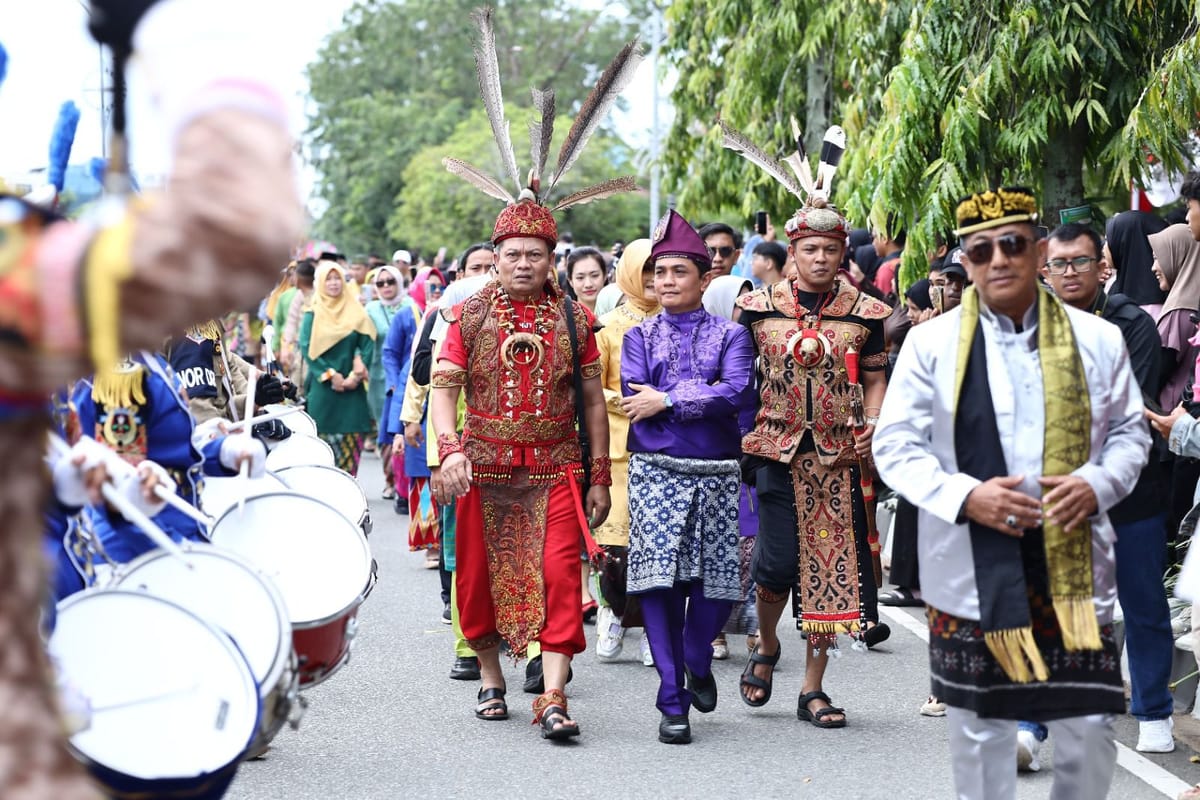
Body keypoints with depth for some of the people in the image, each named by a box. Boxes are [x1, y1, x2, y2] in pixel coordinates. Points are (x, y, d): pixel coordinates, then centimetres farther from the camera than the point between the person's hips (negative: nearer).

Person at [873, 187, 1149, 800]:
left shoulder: (1096, 340, 4)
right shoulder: (931, 344, 0)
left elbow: (1129, 431, 11)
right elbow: (895, 447, 0)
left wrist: (1098, 484, -10)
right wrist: (966, 496, -16)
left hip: (1072, 562, 1)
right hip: (972, 572, -1)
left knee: (1088, 726, 2)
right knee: (979, 729, 8)